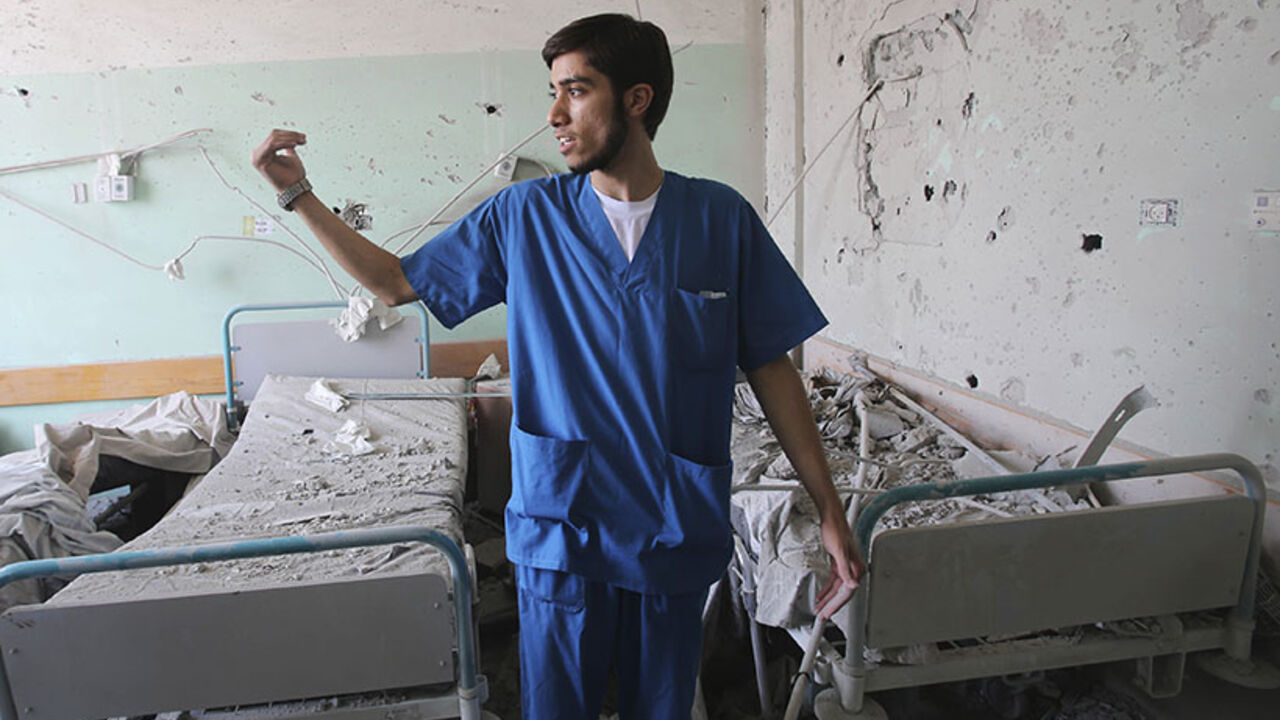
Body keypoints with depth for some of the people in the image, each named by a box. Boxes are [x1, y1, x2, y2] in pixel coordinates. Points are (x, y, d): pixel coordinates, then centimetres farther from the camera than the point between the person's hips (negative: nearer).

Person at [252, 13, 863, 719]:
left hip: (679, 530, 0)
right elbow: (397, 281, 9)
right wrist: (299, 194, 2)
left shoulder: (720, 217, -4)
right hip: (560, 527, 0)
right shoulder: (523, 216, -2)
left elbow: (770, 368, 0)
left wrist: (829, 510, 0)